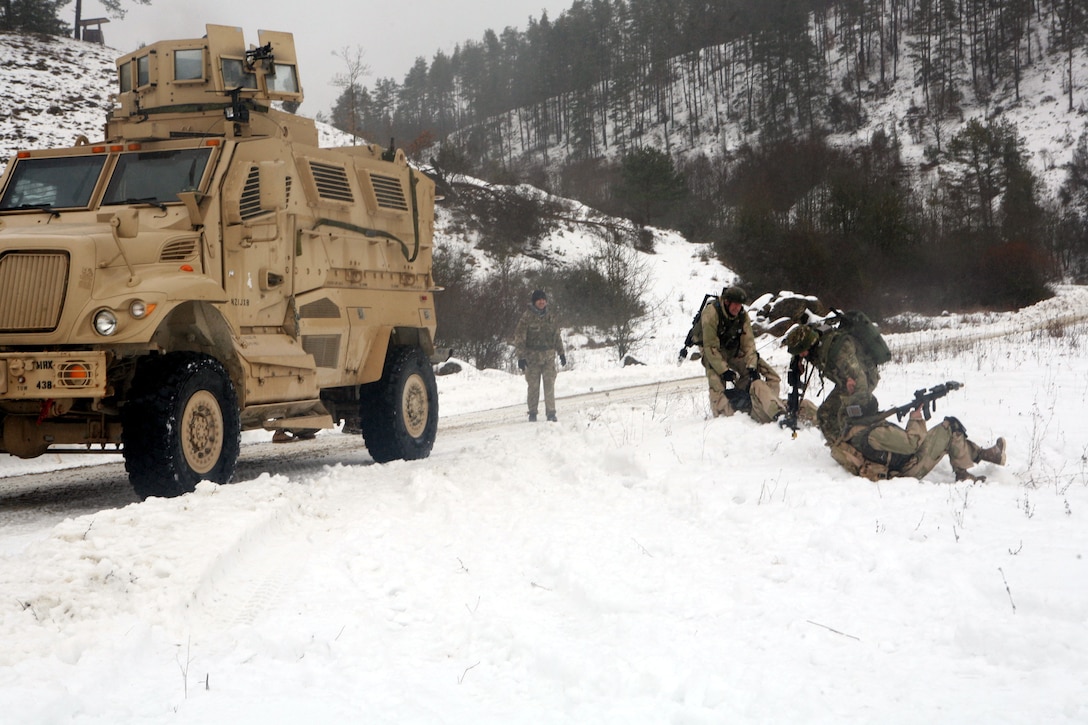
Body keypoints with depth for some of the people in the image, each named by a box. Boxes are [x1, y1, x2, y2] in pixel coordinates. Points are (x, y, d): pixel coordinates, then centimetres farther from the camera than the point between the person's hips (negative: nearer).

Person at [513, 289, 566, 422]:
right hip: (532, 357, -3)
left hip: (549, 356, 3)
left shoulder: (551, 318, 9)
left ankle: (551, 413, 0)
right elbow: (519, 337, -8)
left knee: (549, 385, -3)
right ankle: (532, 412, 15)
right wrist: (521, 357, -14)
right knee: (533, 386, 4)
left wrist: (561, 353, 20)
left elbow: (557, 336, 20)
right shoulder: (527, 317, -6)